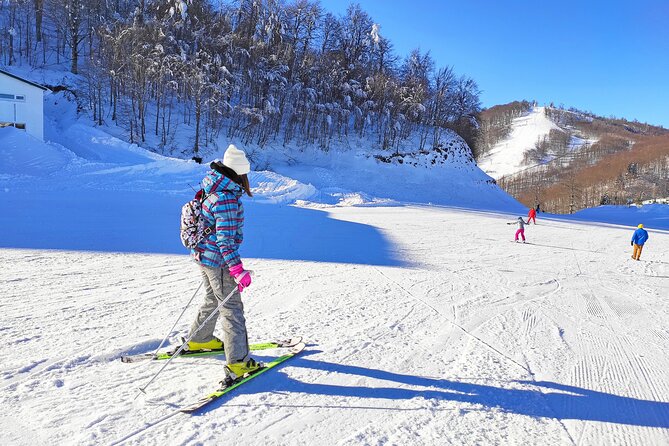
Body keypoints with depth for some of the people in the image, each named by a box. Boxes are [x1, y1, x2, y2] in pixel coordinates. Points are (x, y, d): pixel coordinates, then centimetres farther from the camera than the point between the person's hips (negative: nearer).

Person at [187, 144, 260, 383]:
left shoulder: (213, 190, 5)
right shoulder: (227, 199, -26)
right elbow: (226, 239, -27)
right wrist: (238, 270, -26)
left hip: (204, 254, 10)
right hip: (218, 260, -10)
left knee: (214, 300, 27)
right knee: (232, 308, -2)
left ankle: (199, 340, 44)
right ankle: (238, 361, 4)